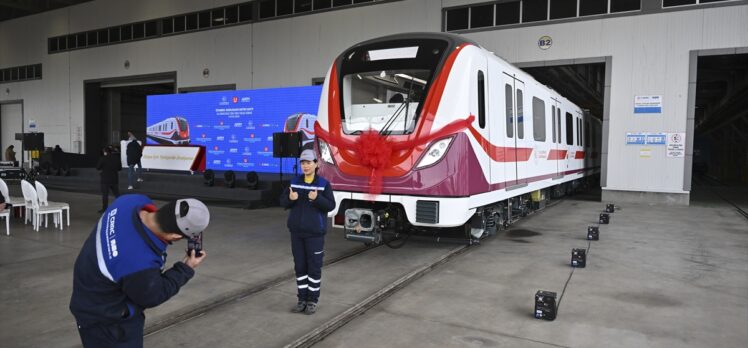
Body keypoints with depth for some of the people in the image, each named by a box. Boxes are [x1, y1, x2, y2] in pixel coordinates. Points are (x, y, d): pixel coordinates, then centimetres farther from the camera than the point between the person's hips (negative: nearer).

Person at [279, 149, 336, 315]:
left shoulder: (324, 184, -6)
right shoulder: (294, 182, 4)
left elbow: (330, 205, -10)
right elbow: (283, 202, 3)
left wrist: (317, 198, -27)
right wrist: (290, 198, -18)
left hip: (315, 232, -3)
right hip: (297, 231, 3)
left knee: (314, 267, 3)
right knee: (300, 266, 10)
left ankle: (313, 301, 15)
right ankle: (302, 299, 21)